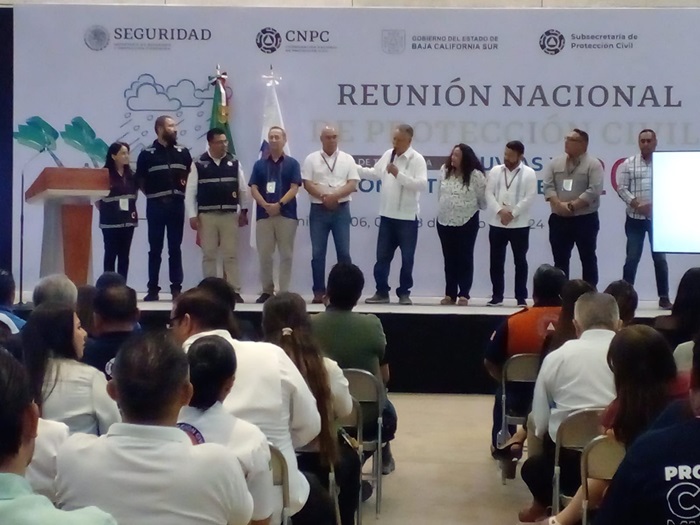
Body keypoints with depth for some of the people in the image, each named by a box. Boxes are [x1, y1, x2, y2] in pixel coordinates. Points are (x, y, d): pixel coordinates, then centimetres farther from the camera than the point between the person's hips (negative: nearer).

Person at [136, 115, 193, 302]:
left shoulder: (183, 152, 7)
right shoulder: (147, 154, 0)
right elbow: (140, 180, 4)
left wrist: (184, 188, 3)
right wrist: (151, 194, -3)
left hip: (177, 204, 2)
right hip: (156, 205, -2)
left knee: (175, 248, 5)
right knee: (155, 249, 3)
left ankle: (176, 288, 9)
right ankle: (153, 289, 6)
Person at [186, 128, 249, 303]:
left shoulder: (234, 162, 5)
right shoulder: (199, 164, -1)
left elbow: (243, 188, 10)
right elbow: (190, 191, 0)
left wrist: (244, 211, 6)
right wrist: (192, 215, -5)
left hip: (230, 215, 1)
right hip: (206, 215, -1)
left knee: (231, 255, 1)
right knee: (208, 255, 5)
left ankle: (235, 291, 3)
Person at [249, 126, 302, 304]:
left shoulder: (292, 163, 5)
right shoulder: (259, 164, 11)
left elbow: (294, 188, -4)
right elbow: (253, 189, 4)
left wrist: (279, 204, -16)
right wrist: (265, 205, -13)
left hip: (286, 214, -2)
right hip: (263, 214, 2)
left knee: (286, 255, -1)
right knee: (264, 254, 2)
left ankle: (284, 292, 3)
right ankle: (267, 291, 11)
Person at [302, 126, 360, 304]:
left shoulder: (347, 159, 6)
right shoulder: (311, 159, 4)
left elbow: (352, 184, -2)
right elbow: (307, 184, -3)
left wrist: (335, 195, -15)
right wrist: (324, 197, -15)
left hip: (341, 210, 0)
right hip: (318, 210, 0)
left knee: (343, 252, 0)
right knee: (318, 253, 1)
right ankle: (319, 292, 6)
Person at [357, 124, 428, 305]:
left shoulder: (417, 159, -11)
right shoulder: (387, 155, 8)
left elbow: (422, 184, -22)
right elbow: (375, 173, 23)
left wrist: (398, 174, -25)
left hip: (407, 217, -5)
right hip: (387, 215, 5)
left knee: (407, 258, 4)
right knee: (382, 256, 8)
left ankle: (404, 293, 14)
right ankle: (382, 292, 16)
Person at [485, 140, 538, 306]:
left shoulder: (529, 173, -1)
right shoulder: (495, 171, 7)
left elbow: (529, 198, -9)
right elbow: (489, 194, 1)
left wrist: (512, 214, -14)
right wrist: (500, 211, -14)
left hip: (519, 224, -3)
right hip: (497, 224, 3)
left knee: (520, 261, 3)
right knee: (496, 261, 5)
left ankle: (521, 297, 9)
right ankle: (497, 296, 13)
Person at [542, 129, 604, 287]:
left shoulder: (593, 164, -5)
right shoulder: (555, 163, 8)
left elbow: (594, 190, -15)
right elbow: (547, 186, 0)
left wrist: (572, 206, -19)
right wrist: (559, 205, -15)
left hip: (585, 220, -4)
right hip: (559, 220, 4)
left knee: (588, 259, 3)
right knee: (560, 260, 8)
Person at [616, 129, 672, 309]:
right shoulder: (629, 163, 4)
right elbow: (622, 188, -1)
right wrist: (637, 205, -14)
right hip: (635, 217, 0)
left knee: (660, 258, 4)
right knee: (632, 258, 1)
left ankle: (664, 298, 10)